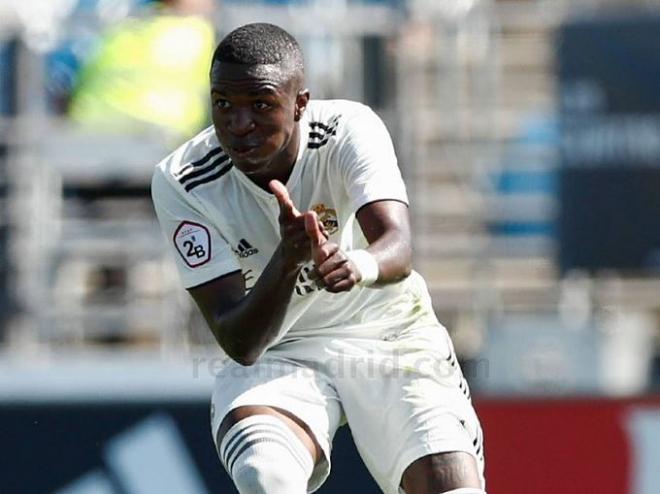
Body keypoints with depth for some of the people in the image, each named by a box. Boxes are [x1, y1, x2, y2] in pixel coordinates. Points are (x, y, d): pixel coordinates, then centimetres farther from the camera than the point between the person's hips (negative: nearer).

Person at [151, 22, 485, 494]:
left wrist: (359, 265, -61)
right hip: (275, 355, -1)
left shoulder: (351, 130, -19)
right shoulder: (180, 184, -19)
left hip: (390, 336, 1)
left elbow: (398, 248, -36)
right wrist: (287, 260, -43)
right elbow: (240, 343, -23)